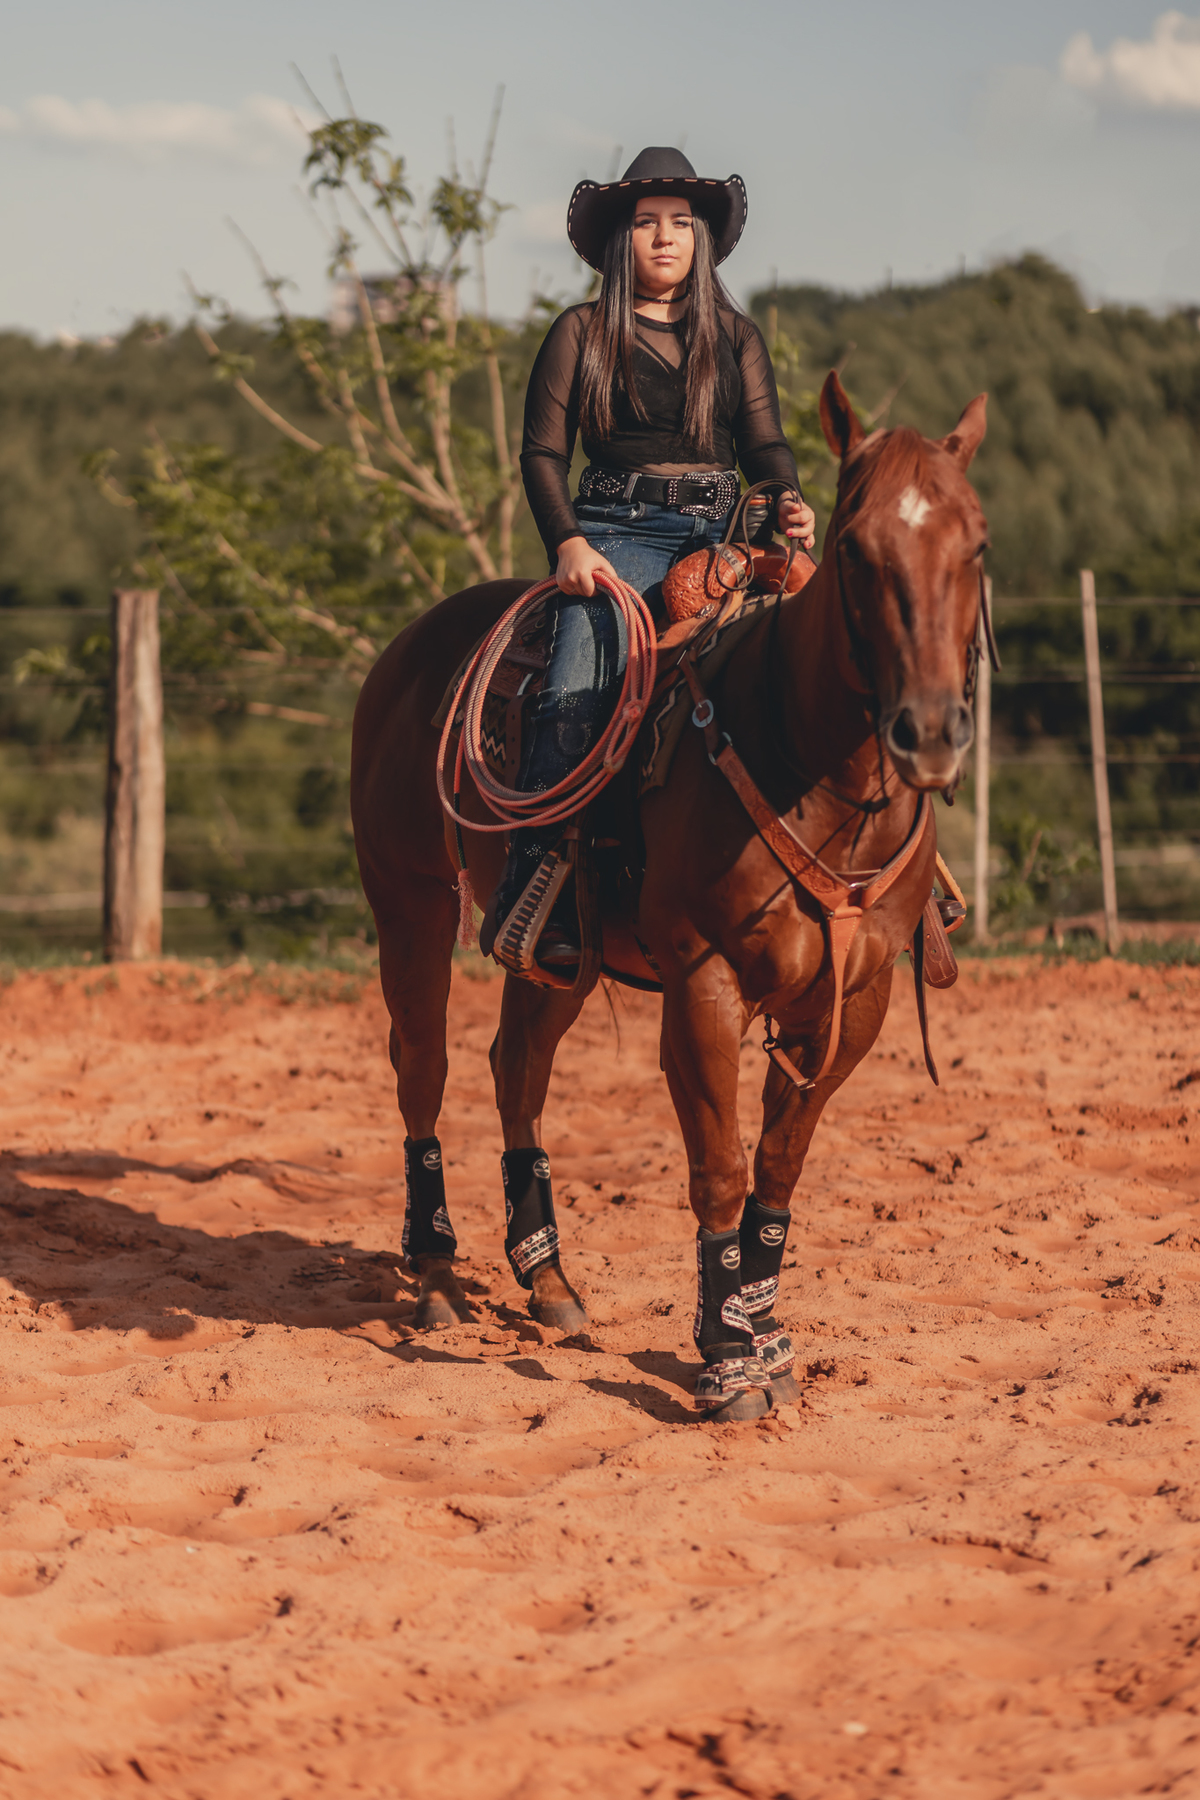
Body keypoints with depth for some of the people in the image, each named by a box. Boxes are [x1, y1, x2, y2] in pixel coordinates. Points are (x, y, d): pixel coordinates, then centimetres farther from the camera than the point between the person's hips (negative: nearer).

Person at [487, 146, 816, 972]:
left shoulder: (738, 338, 19)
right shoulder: (582, 333, 11)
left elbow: (765, 441, 11)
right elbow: (543, 453, 6)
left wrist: (789, 504, -11)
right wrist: (568, 542, -11)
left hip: (722, 533, 3)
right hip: (616, 533, -3)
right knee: (578, 690, -29)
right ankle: (530, 895, -35)